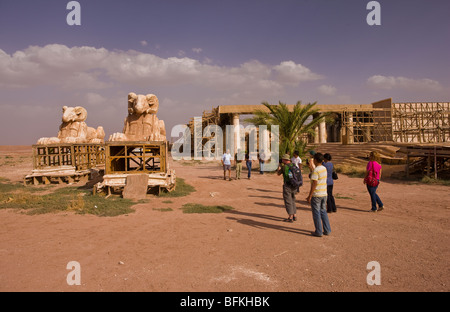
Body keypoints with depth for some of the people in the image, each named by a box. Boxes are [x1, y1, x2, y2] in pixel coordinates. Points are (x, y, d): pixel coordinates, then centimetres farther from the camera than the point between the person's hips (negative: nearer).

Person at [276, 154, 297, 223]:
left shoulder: (284, 166, -14)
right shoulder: (294, 165, 5)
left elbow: (278, 174, 0)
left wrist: (280, 166, 13)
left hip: (287, 186, -7)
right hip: (294, 186, 7)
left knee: (288, 202, 1)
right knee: (292, 201, 18)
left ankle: (290, 217, 4)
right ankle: (294, 216, 22)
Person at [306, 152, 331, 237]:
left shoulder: (316, 170, -18)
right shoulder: (324, 169, 7)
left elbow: (314, 184, -21)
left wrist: (309, 196, -17)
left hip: (316, 195, -8)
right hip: (324, 194, 8)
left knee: (316, 213, 2)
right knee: (323, 211, 17)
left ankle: (318, 232, 9)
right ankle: (327, 230, 21)